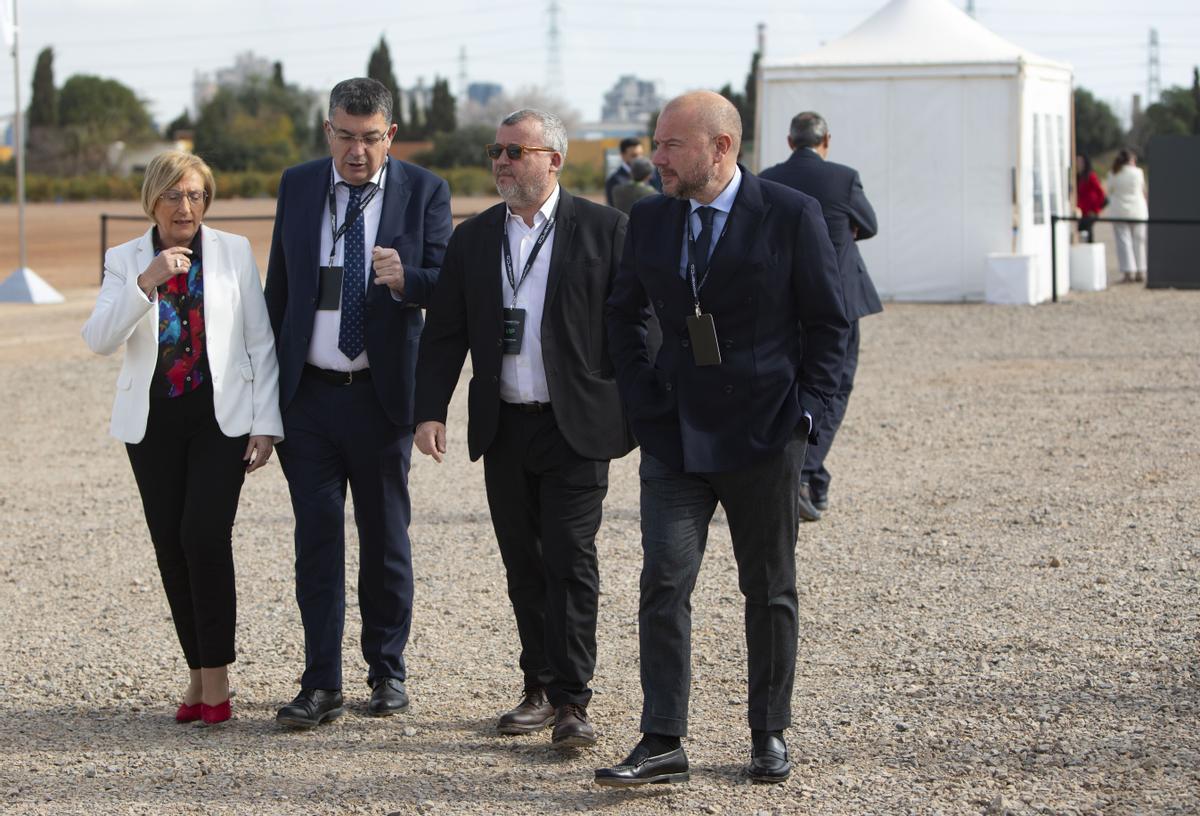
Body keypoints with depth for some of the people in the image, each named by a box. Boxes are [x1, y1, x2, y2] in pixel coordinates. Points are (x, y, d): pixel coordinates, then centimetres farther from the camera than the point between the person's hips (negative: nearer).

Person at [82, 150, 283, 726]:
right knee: (171, 546, 3)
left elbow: (260, 342, 3)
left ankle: (215, 675, -7)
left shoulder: (234, 252, 3)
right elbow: (99, 339, -10)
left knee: (205, 534, -15)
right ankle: (198, 671, 14)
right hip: (153, 420, 2)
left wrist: (266, 423, -2)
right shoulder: (125, 261, 4)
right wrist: (145, 283, -23)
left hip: (222, 417, -2)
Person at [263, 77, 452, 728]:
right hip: (307, 393, 2)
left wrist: (405, 279, -29)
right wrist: (266, 383, 8)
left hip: (382, 396, -1)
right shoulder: (297, 186, 7)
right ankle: (321, 685, 3)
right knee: (317, 538, -1)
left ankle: (387, 672, 22)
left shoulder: (423, 192, -2)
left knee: (385, 539, 8)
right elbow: (278, 285, 11)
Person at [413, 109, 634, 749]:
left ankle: (572, 701, -4)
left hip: (576, 427, -4)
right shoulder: (473, 239, 10)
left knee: (570, 559, -7)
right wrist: (431, 410, -1)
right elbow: (443, 333, 9)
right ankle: (540, 689, 18)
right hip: (504, 428, 4)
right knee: (523, 564, 9)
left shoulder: (603, 230, -2)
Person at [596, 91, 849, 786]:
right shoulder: (650, 221, 6)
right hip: (674, 436, 3)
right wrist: (641, 396, 8)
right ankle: (662, 745, -6)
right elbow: (624, 312, 19)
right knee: (663, 584, -7)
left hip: (764, 438, -3)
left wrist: (806, 409, -8)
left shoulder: (792, 215, -6)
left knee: (770, 591, 8)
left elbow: (829, 321, -1)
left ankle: (770, 736, 20)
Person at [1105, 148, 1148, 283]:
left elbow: (1110, 193, 4)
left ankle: (1128, 271, -5)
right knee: (1139, 241, 9)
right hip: (1138, 210, 0)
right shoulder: (1138, 173, -4)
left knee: (1123, 241, 2)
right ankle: (1140, 271, 12)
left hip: (1119, 211, 0)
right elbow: (1144, 191, 5)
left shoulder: (1113, 175, -2)